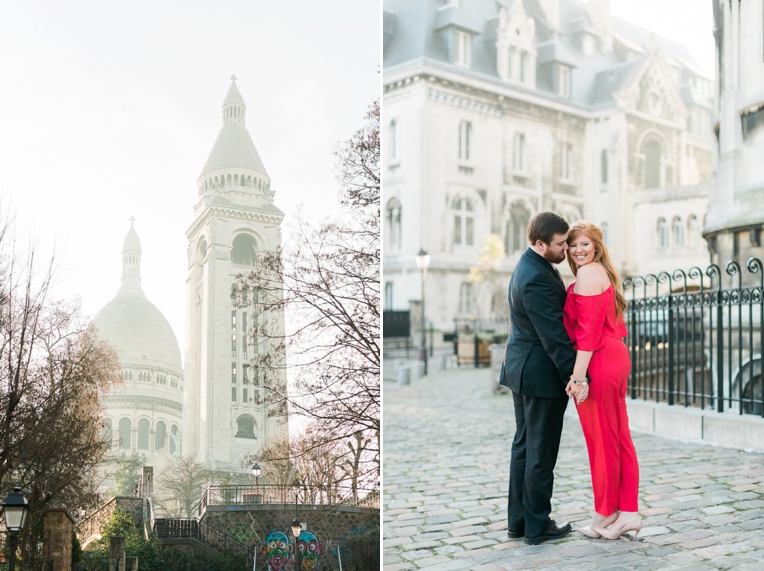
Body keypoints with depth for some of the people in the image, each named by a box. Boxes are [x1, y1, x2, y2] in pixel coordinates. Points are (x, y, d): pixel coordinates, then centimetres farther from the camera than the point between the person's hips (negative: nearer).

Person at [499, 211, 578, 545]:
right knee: (541, 452, 0)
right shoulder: (537, 278, -22)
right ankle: (538, 526, 10)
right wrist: (573, 374, -20)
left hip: (522, 368, 10)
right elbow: (552, 333, -23)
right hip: (541, 373, -10)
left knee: (524, 446, 15)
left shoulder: (528, 267, 12)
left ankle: (518, 521, 23)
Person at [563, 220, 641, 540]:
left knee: (601, 439, 1)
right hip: (616, 359, 10)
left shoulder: (587, 274, -12)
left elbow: (588, 329, -19)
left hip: (598, 364, -10)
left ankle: (605, 517, 13)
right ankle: (627, 513, 17)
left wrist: (578, 376, -21)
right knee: (619, 437, 11)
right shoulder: (603, 272, 18)